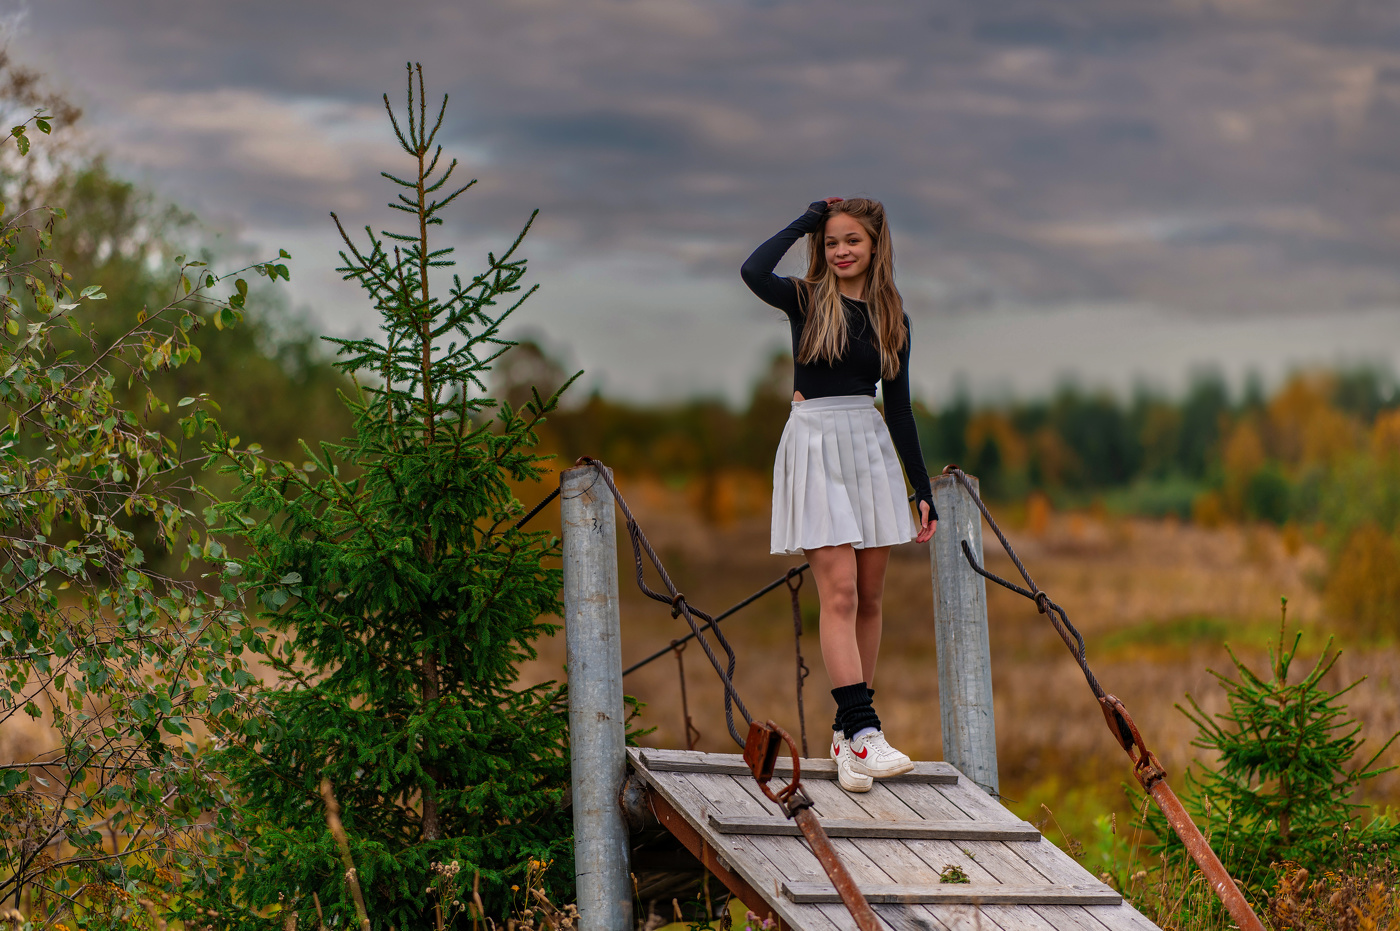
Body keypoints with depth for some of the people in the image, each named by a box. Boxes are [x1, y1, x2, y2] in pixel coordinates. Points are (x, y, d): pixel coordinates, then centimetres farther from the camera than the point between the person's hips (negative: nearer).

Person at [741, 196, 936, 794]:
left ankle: (849, 729, 12)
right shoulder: (807, 301, 1)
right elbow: (753, 272, -22)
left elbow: (899, 408, 14)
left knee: (869, 596, 5)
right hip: (814, 444, -4)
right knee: (839, 593, -12)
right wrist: (805, 220, -8)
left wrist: (923, 491, 12)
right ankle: (862, 733, -19)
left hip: (871, 446, 5)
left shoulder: (891, 317, 11)